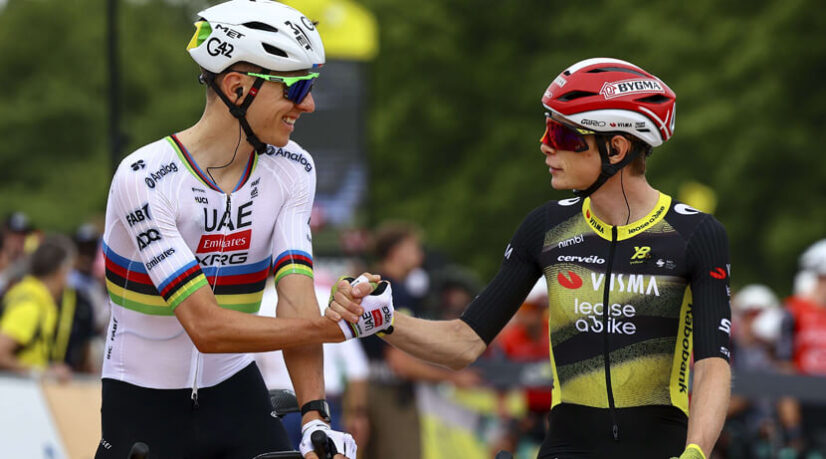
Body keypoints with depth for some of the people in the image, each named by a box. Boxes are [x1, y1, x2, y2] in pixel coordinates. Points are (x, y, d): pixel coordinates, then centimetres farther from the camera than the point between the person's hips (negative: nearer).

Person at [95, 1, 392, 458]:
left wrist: (315, 420, -29)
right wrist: (339, 326, -30)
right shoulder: (143, 180, -21)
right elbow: (207, 327, -27)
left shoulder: (292, 171, -5)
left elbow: (295, 303, -16)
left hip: (235, 394, 4)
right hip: (144, 408, -4)